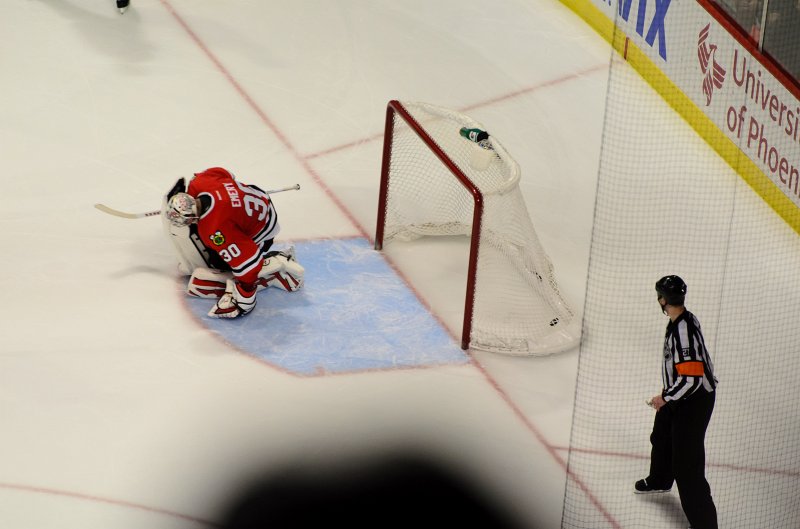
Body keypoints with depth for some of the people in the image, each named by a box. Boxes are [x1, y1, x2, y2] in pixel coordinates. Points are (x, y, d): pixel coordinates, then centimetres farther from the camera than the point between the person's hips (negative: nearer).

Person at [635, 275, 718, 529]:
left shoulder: (684, 331, -31)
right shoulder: (681, 319, -1)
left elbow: (691, 378, -33)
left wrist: (665, 398, -20)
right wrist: (667, 393, 24)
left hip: (694, 400, -10)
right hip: (679, 394, 10)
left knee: (686, 463, -11)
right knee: (662, 438, 33)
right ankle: (659, 480, 60)